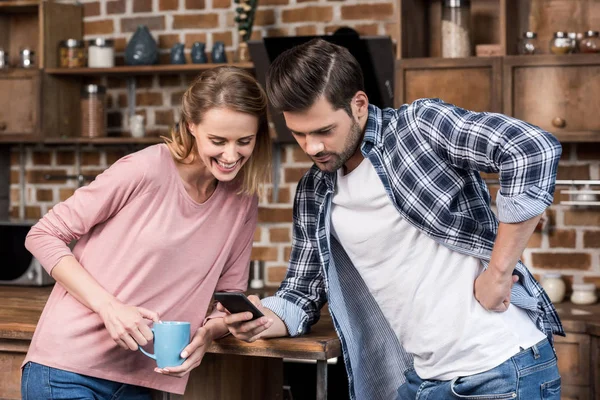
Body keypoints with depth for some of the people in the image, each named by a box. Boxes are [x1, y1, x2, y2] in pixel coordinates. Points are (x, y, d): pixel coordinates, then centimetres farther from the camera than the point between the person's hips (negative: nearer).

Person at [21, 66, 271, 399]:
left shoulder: (243, 202, 3)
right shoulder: (145, 170, -14)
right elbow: (43, 236, -9)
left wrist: (207, 332, -13)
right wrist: (109, 306, -20)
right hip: (69, 372, -5)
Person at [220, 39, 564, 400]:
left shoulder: (419, 127, -11)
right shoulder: (313, 194, 8)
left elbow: (535, 150, -23)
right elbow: (304, 291, 14)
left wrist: (498, 274, -21)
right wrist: (265, 319, -9)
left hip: (503, 370, -6)